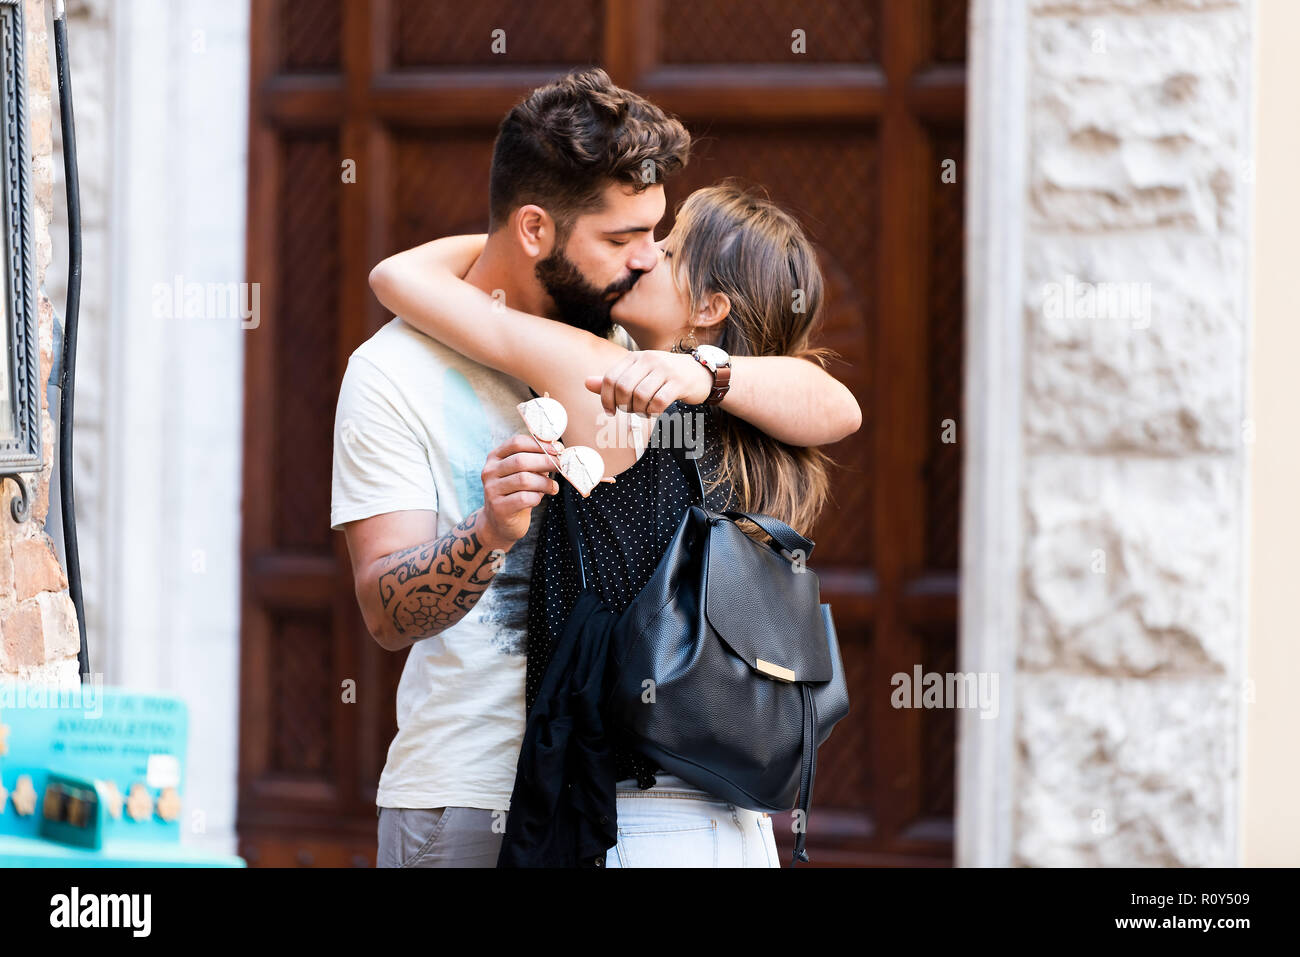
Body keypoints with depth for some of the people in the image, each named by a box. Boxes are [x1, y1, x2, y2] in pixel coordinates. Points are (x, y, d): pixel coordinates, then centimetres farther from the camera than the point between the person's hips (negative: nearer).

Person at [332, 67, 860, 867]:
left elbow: (834, 412, -2)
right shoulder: (394, 371, -6)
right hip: (465, 799, -4)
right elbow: (388, 614, -13)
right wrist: (490, 533, -33)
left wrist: (701, 374, -20)